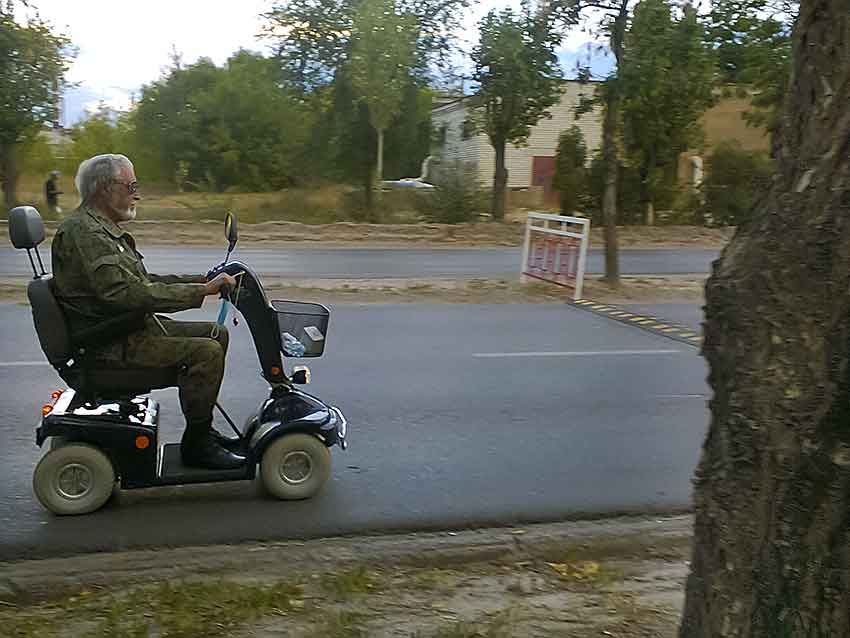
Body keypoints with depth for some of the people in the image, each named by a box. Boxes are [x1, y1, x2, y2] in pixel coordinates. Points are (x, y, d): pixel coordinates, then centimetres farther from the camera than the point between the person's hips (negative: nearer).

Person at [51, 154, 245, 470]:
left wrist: (204, 279, 9)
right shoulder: (83, 232, -18)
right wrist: (201, 291, -27)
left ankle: (201, 429, 13)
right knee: (205, 352, -22)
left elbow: (143, 281, 19)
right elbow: (126, 293, -28)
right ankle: (196, 445, -9)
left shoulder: (103, 229, 18)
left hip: (131, 327, 11)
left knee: (216, 334, 10)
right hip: (109, 345, -11)